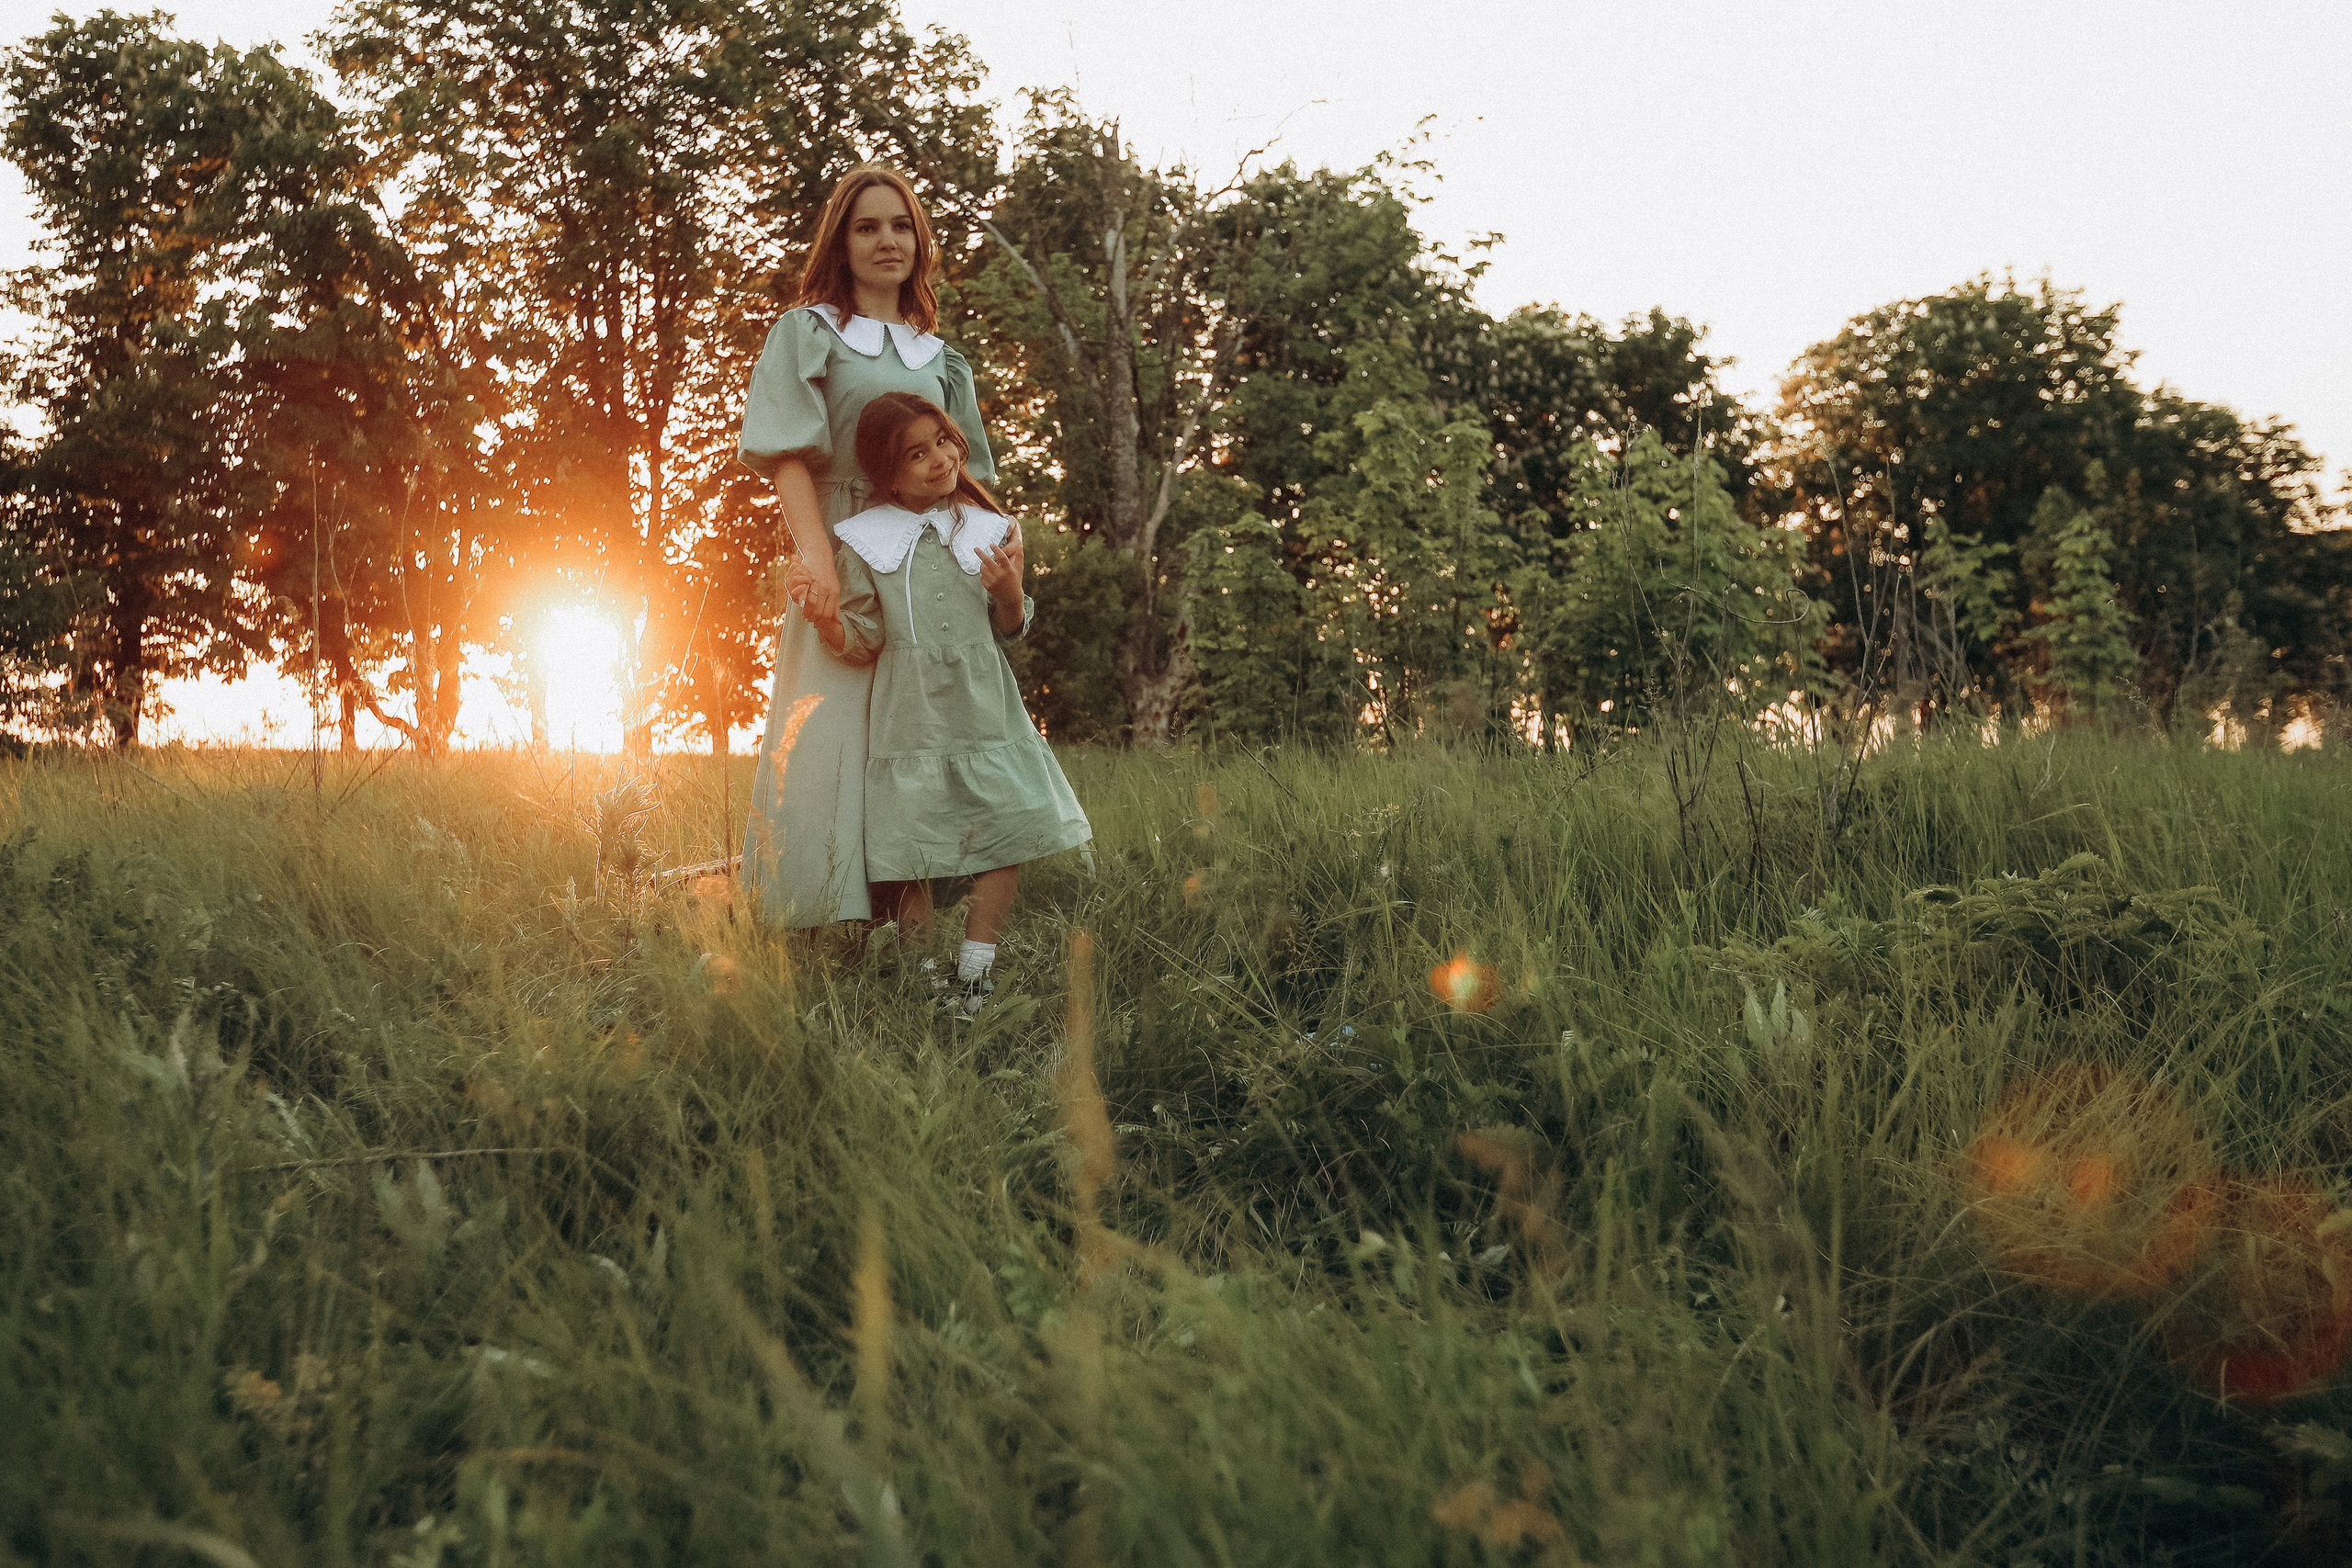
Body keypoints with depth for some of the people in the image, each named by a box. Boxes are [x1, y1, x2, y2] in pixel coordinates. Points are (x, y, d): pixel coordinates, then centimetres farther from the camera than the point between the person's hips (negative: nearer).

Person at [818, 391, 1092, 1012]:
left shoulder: (991, 528, 7)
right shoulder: (864, 542, 2)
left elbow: (1009, 630, 12)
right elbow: (863, 644, 2)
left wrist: (1010, 593, -9)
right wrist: (822, 616, -17)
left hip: (985, 712, 2)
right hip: (911, 722, -2)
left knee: (1006, 842, -5)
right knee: (911, 861, -2)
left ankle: (971, 983, 7)